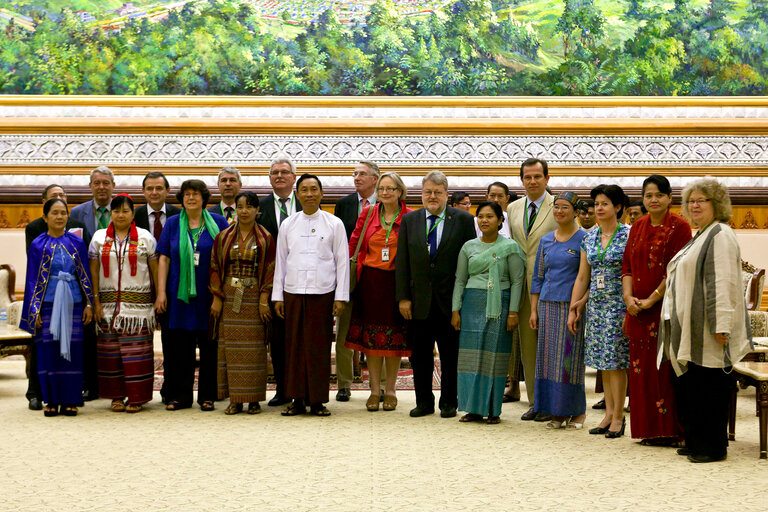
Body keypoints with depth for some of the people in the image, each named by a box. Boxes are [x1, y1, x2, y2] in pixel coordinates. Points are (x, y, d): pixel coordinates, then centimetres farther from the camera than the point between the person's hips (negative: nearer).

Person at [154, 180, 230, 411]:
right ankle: (180, 396, 10)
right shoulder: (172, 224, 8)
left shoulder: (218, 223, 4)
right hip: (180, 294, 1)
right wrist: (161, 292, -2)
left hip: (209, 295, -1)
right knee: (179, 347, 3)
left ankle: (208, 396, 11)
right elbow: (163, 259, 5)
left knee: (209, 346, 3)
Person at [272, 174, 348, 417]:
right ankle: (297, 399, 8)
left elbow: (342, 261, 3)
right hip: (293, 292, 2)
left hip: (322, 292, -2)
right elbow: (280, 260, 12)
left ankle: (318, 400, 7)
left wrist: (340, 297, -2)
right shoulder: (288, 225, 10)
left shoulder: (334, 224, 4)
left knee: (319, 346, -1)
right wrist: (277, 296, 8)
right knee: (294, 345, 1)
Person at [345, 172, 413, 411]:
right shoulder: (368, 214, 6)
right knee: (371, 336, 3)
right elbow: (354, 245, 8)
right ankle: (375, 389, 12)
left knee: (395, 336, 3)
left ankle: (390, 390, 14)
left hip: (397, 281, -2)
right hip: (370, 281, 2)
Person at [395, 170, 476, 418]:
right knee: (419, 356, 8)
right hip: (418, 302, 2)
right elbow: (402, 262, 5)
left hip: (450, 301, -2)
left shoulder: (463, 220, 0)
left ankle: (449, 403, 18)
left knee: (451, 356, 6)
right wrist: (403, 297, -2)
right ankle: (423, 402, 20)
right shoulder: (409, 220, 7)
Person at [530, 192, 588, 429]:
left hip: (573, 304, -5)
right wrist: (533, 310, 11)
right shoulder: (546, 241, 13)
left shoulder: (584, 239, -1)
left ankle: (577, 412, 8)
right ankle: (558, 412, 12)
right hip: (548, 305, 5)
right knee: (549, 357, 4)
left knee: (571, 357, -3)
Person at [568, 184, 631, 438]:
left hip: (618, 303, -5)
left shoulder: (629, 235, -6)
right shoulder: (589, 238, 10)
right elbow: (582, 277, 13)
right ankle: (609, 413, 13)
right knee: (603, 360, 7)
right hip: (596, 304, 5)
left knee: (615, 360, -5)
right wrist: (573, 309, 9)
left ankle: (618, 416, 2)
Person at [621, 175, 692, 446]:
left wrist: (652, 299, -15)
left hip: (666, 308, -6)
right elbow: (627, 265, 12)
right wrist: (628, 296, -4)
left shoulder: (679, 227, -4)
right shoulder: (637, 227, 14)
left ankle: (670, 430, 0)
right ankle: (649, 429, 15)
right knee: (640, 367, 7)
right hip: (638, 310, 6)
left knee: (665, 368, -6)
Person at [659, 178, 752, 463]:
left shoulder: (720, 236, -11)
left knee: (710, 386, -5)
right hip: (691, 331, 10)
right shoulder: (700, 237, 21)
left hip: (708, 332, -10)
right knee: (692, 386, 12)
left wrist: (721, 324, -26)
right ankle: (696, 442, 20)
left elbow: (723, 282, -20)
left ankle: (713, 447, 2)